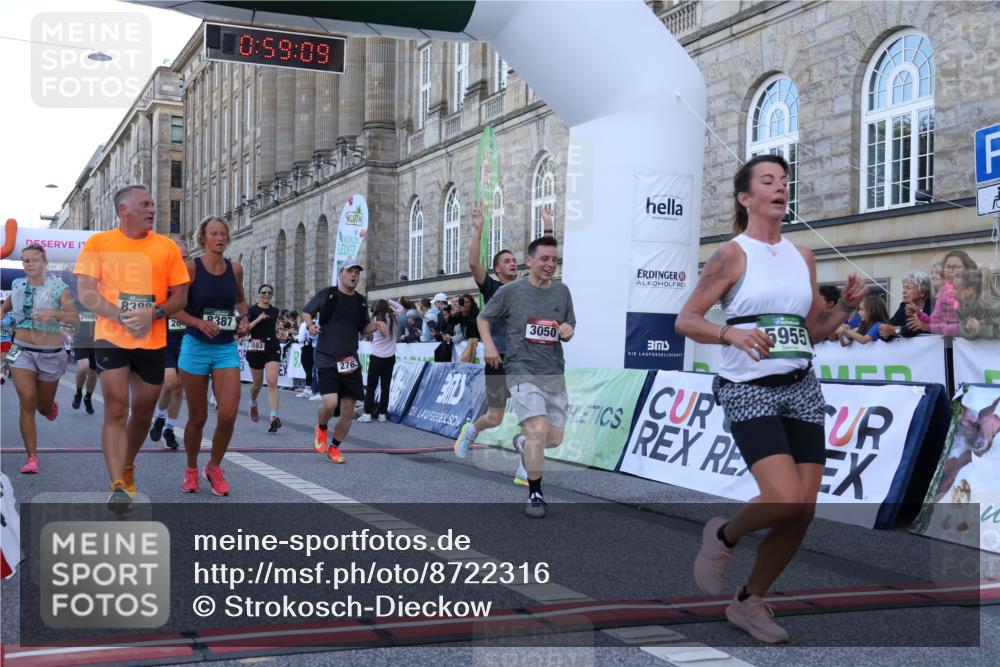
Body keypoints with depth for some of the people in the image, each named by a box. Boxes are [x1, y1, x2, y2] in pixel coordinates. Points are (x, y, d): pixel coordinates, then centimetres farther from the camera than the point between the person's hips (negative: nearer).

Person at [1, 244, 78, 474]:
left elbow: (74, 318, -17)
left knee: (44, 407, 11)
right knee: (27, 401, -14)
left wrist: (53, 313, -34)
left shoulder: (58, 288, -7)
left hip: (50, 353, -1)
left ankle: (51, 405, 52)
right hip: (21, 351, 2)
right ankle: (32, 457, -10)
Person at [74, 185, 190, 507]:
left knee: (143, 413, 13)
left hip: (153, 342, 3)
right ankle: (118, 486, -10)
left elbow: (180, 296, 6)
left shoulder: (167, 247, 5)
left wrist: (154, 313, -14)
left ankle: (128, 468, 37)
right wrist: (120, 315, -20)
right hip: (112, 338, -3)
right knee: (116, 412, -10)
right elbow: (86, 293, -5)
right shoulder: (99, 243, 0)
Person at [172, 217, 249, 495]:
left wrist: (244, 318, 2)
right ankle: (191, 470, 29)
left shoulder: (235, 269, 4)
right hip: (196, 347, -2)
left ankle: (215, 468, 14)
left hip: (226, 348, 3)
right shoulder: (191, 267, -7)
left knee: (228, 414, -10)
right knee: (198, 417, 6)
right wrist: (199, 323, -22)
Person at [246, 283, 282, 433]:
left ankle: (273, 418, -22)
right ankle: (253, 404, 47)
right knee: (258, 383, 13)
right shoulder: (252, 310, -3)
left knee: (272, 382, -14)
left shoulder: (275, 311, 11)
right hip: (256, 348, -2)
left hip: (273, 348, 2)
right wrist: (258, 319, -19)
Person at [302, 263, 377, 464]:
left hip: (349, 360, 4)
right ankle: (321, 428, 15)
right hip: (327, 359, -4)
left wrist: (376, 325, -1)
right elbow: (306, 312, 9)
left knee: (348, 410, 3)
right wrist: (310, 324, -12)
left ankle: (334, 447, 24)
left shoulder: (361, 301, 12)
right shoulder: (326, 294, 0)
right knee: (330, 402, -21)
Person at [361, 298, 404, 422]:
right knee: (385, 386, 6)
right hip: (390, 357, 3)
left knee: (371, 386, 2)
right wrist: (389, 301, 15)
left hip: (376, 356, -3)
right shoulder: (393, 318, 1)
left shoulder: (374, 319, -7)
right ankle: (382, 413, 7)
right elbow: (400, 308, 16)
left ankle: (367, 414, 0)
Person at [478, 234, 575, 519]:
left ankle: (523, 442, 44)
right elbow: (483, 318, 10)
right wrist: (488, 344, -7)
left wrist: (567, 331, -6)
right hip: (523, 371, -5)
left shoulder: (562, 292, 8)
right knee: (538, 430, -20)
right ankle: (535, 495, -4)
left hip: (555, 373, 5)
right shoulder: (510, 291, -3)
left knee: (554, 439, 9)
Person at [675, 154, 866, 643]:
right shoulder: (732, 254, -5)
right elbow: (685, 320, -8)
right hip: (749, 390, -6)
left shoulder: (802, 257, 12)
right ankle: (723, 536, 12)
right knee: (785, 501, -20)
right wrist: (731, 332, -25)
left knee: (803, 511, 1)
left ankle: (750, 602, 20)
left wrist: (845, 306, 0)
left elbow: (814, 330, 18)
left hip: (801, 389, 6)